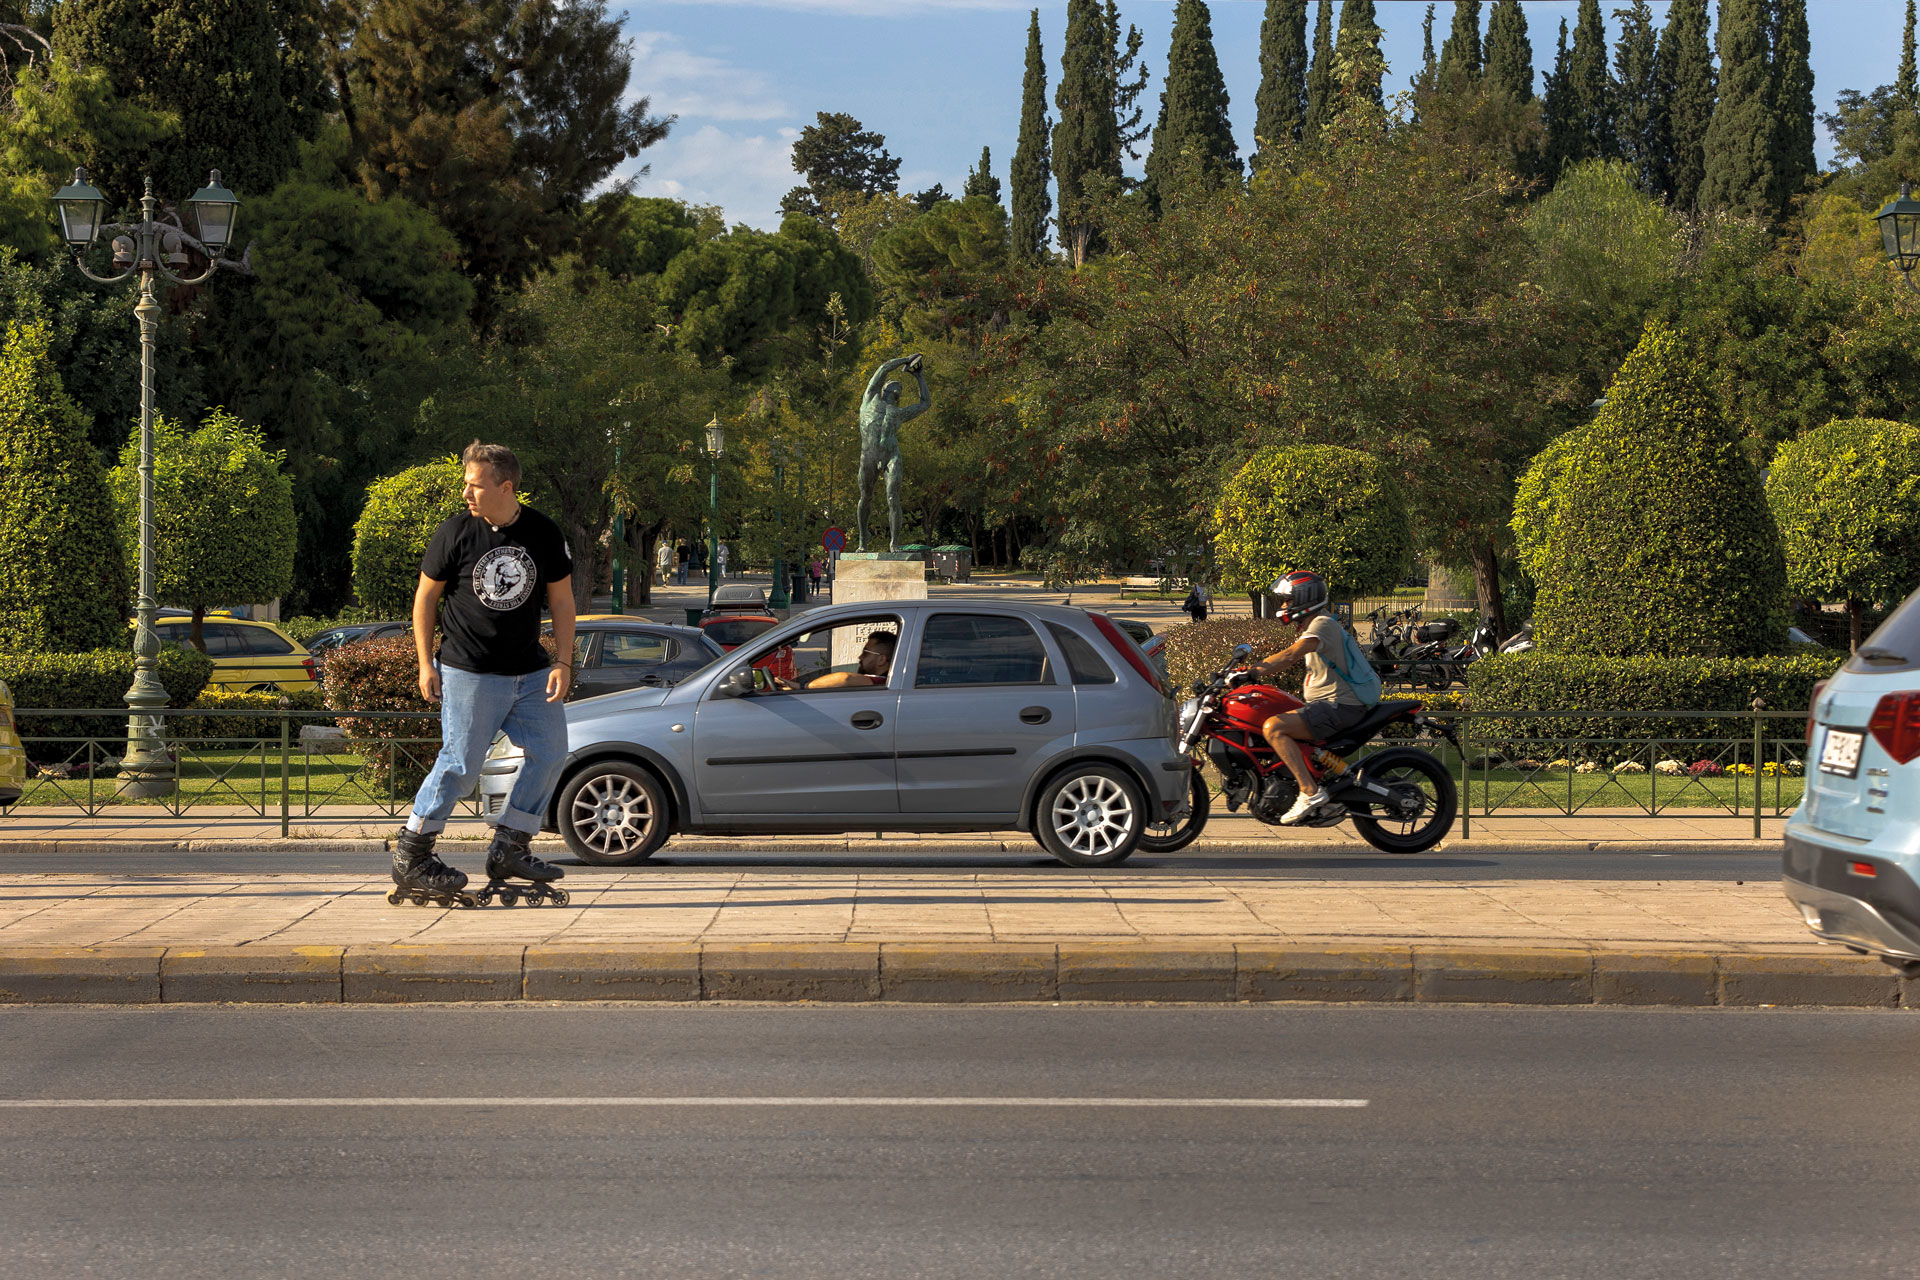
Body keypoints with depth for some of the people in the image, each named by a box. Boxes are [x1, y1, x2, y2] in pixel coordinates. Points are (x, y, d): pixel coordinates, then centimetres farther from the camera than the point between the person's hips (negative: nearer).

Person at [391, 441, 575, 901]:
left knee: (550, 752, 0)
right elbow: (425, 597, 2)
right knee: (461, 764, -8)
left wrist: (563, 663, -1)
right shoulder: (455, 532, -6)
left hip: (531, 672, 4)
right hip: (469, 673, -4)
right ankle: (410, 858, 3)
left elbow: (561, 600, 8)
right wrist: (426, 664, -2)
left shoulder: (544, 534, 1)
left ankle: (508, 849, 11)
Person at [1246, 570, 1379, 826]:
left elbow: (1290, 655, -26)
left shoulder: (1323, 624, -13)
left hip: (1339, 707, -11)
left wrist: (1253, 673, -30)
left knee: (1273, 728, -22)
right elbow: (1289, 655, 22)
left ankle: (1311, 792, -27)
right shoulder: (1314, 625, 19)